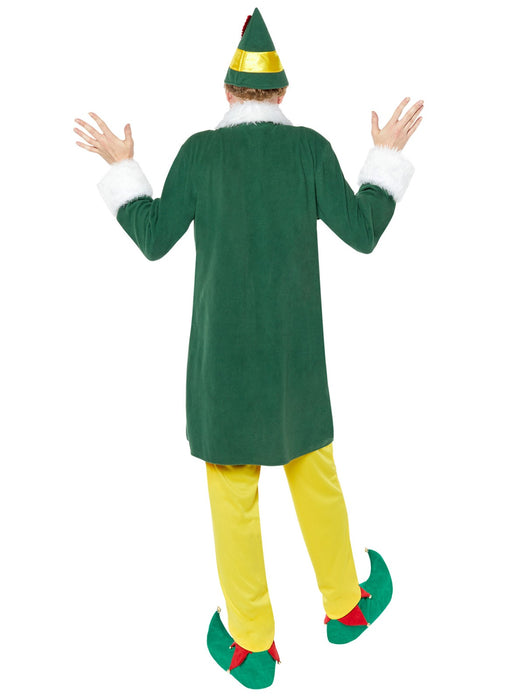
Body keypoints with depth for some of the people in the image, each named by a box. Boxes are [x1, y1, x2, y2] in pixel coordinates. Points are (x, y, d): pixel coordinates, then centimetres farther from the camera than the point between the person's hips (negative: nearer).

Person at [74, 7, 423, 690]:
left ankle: (252, 647, 20)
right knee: (314, 473, 19)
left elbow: (154, 239, -2)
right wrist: (388, 156, 11)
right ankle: (345, 605, 37)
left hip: (224, 350, -1)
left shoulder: (200, 151, -4)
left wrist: (122, 168, 13)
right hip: (296, 347, 2)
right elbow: (364, 233, -3)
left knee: (232, 493, 9)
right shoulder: (309, 146, -2)